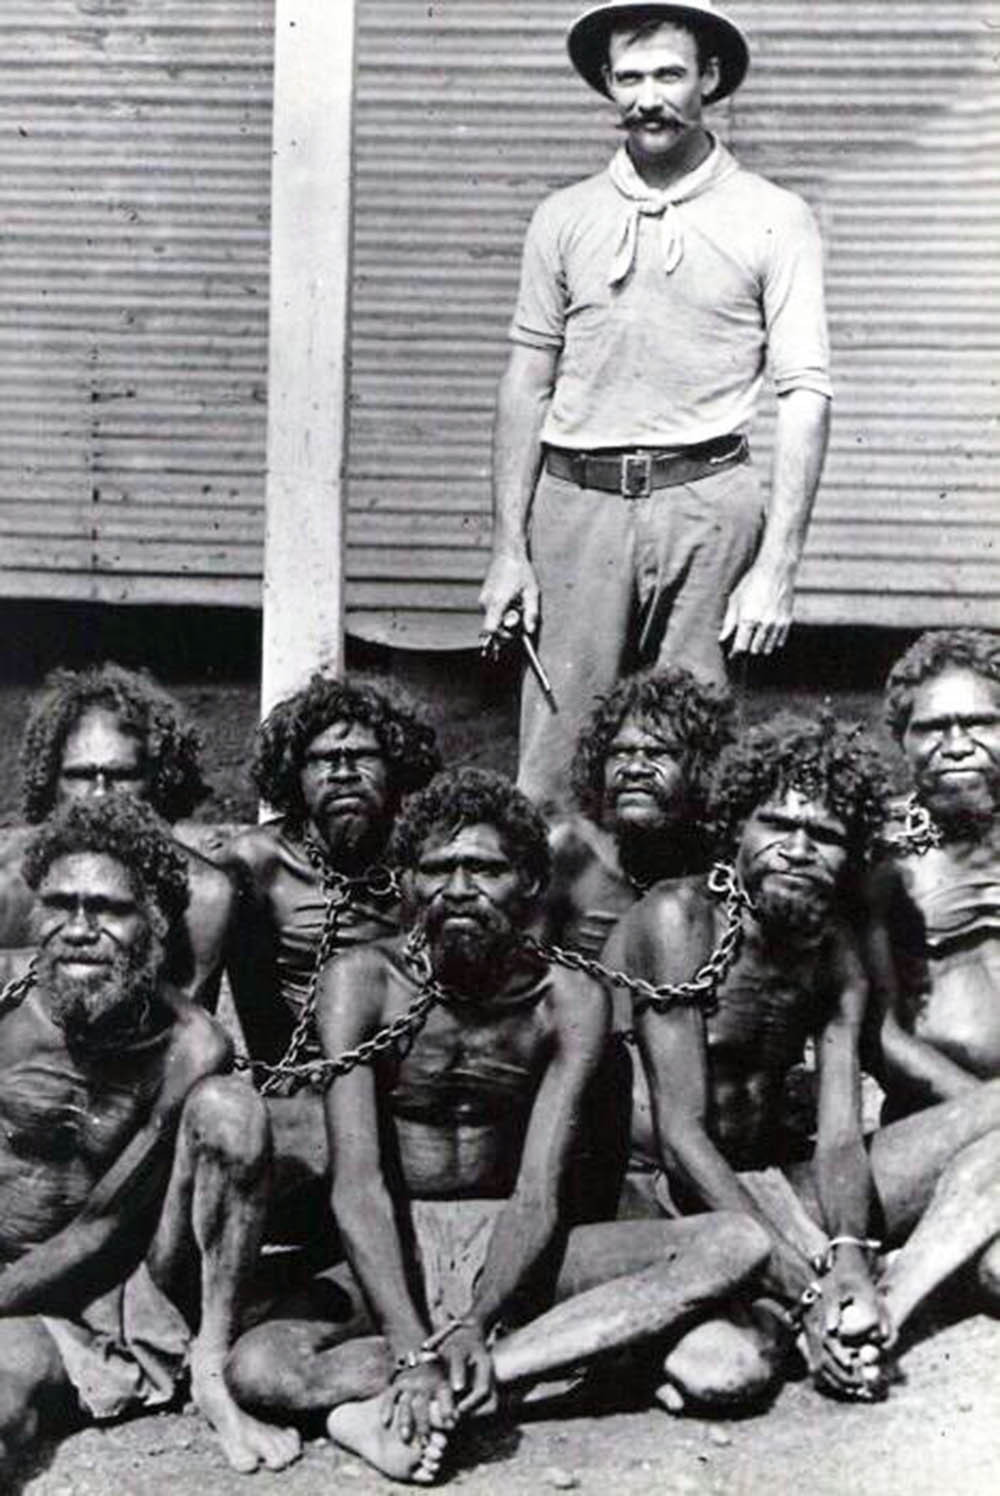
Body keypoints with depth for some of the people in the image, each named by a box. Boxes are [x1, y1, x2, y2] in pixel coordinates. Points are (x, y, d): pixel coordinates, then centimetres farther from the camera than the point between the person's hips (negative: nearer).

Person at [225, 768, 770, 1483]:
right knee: (257, 1370, -32)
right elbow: (358, 1184, -19)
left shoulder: (569, 1001, -6)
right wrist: (414, 1349, -33)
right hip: (391, 1251, -2)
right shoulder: (363, 981, -10)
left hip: (504, 1245, 3)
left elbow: (538, 1196, -13)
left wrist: (472, 1324, -31)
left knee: (739, 1244, -21)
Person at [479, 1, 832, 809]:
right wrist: (508, 547, 4)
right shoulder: (565, 217, 10)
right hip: (576, 500, 2)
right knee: (555, 753, 1)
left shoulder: (773, 220, 2)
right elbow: (527, 384, 11)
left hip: (706, 504, -2)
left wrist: (777, 567, -9)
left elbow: (805, 395, -2)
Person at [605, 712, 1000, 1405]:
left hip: (775, 1189, 7)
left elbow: (840, 1141, -5)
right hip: (679, 1194, -6)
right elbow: (681, 1136, -21)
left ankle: (876, 1303, -27)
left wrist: (851, 1257, -28)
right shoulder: (679, 918, -14)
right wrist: (805, 1285, -29)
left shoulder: (838, 954, 5)